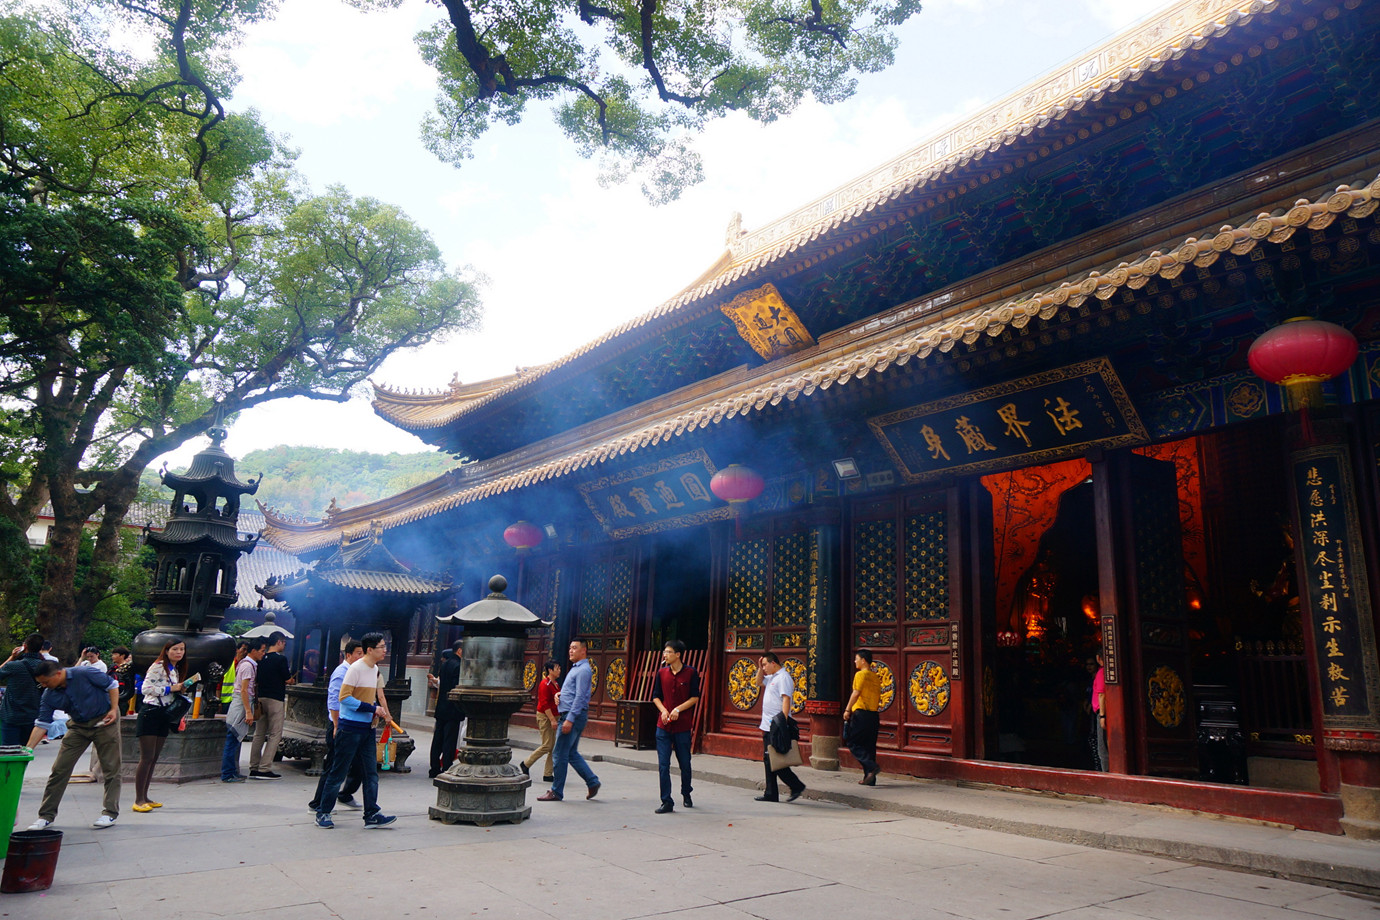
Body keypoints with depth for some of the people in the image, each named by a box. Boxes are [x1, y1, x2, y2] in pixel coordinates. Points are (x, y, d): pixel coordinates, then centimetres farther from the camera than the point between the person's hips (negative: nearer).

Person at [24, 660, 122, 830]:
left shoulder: (84, 674, -22)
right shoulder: (49, 695, -9)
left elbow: (112, 684, -11)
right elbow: (42, 724, -7)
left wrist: (114, 709, -18)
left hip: (104, 720, -4)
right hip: (78, 725, 5)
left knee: (111, 768, -2)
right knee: (59, 768, -1)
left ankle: (110, 812, 6)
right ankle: (46, 815, 13)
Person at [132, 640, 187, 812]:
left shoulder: (175, 670, 19)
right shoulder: (158, 666, -8)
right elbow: (146, 688, -17)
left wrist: (179, 689, 10)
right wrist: (170, 688, -15)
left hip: (164, 714, 8)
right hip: (151, 712, -8)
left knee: (154, 759, 9)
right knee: (147, 758, -10)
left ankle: (145, 797, 14)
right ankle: (139, 799, -6)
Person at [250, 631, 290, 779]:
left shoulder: (261, 659, 10)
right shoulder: (281, 658, -10)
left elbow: (256, 681, 14)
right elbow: (287, 679, -9)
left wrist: (257, 699, 20)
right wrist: (290, 679, 14)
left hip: (261, 698, 7)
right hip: (275, 699, -7)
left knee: (259, 734, 12)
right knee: (275, 734, -2)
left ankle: (254, 768, 13)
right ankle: (264, 769, -6)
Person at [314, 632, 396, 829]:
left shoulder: (375, 669, 12)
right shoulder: (355, 669, -14)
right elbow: (344, 697, -19)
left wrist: (385, 713, 8)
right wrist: (372, 708, -19)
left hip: (367, 728, 8)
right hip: (350, 728, -8)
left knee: (371, 773, 6)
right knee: (338, 772, 2)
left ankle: (372, 815, 9)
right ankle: (323, 812, 15)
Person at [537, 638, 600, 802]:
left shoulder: (583, 670, -13)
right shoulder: (576, 668, 19)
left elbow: (580, 697, -20)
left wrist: (569, 719, -24)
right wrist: (558, 695, 8)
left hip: (574, 715, -10)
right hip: (569, 715, 10)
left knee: (560, 754, -5)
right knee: (571, 753, 13)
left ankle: (556, 792, 3)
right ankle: (592, 782, 17)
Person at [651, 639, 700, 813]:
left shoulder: (691, 673, -5)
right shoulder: (662, 672, 4)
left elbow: (695, 697, -5)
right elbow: (656, 696, 9)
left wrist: (678, 709, -16)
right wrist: (663, 710, -8)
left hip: (683, 725, -2)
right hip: (663, 725, 2)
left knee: (685, 764, 10)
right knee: (663, 765, -2)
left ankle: (686, 794, 35)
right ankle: (667, 802, 5)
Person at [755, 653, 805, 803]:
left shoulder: (783, 677, -13)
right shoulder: (772, 677, 16)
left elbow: (786, 700, -21)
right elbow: (759, 681, 34)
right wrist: (760, 667, 17)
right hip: (768, 726, 10)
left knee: (775, 760, -9)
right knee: (768, 760, 11)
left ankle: (796, 786, 1)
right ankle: (771, 794, 16)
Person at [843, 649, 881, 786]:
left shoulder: (861, 674, -8)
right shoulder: (875, 677, 15)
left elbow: (856, 693, -17)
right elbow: (878, 697, 17)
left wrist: (847, 709, -14)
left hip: (861, 713, -8)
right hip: (874, 715, 8)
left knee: (853, 743, 0)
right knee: (869, 746, 11)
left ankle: (871, 767, -16)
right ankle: (870, 778, 11)